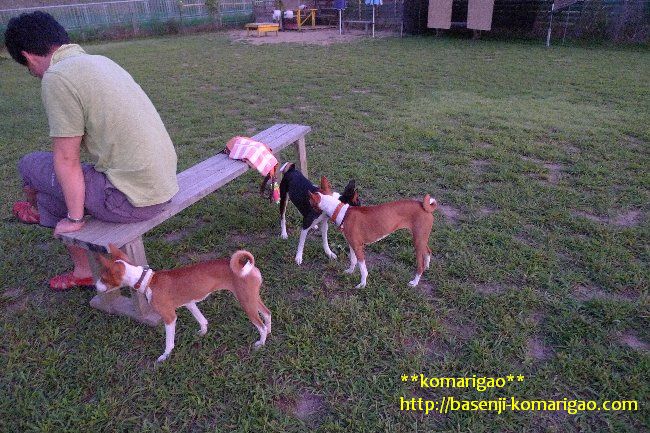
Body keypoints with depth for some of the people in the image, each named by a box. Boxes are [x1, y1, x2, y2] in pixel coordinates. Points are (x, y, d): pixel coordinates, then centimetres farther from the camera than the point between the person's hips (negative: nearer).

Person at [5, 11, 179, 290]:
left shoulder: (56, 78, -15)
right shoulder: (99, 61, 12)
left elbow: (67, 159, -12)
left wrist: (74, 218, 1)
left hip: (133, 199, -8)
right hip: (164, 185, 8)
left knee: (31, 165, 12)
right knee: (57, 187, 25)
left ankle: (39, 212, 43)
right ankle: (84, 272, 37)